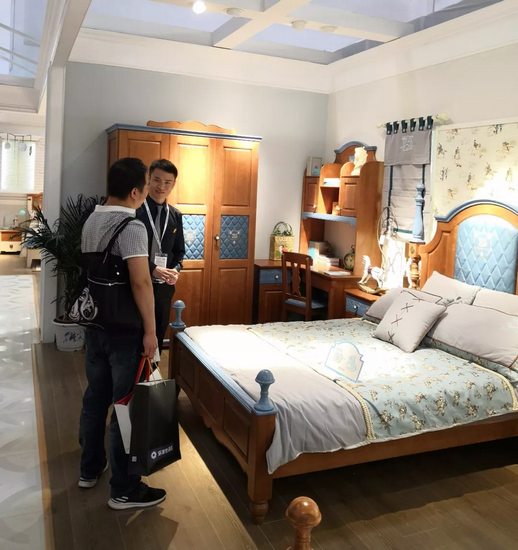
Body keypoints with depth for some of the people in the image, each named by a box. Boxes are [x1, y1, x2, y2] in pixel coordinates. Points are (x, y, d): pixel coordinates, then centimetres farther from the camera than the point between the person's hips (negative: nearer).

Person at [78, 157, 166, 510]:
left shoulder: (92, 220, 7)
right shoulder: (132, 226, -20)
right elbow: (140, 283, -24)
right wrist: (150, 330, -17)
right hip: (124, 330, -8)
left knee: (95, 397, 19)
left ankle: (90, 469, 36)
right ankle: (124, 490, 13)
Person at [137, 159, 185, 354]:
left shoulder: (175, 216, 9)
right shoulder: (134, 210, -9)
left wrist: (176, 270, -5)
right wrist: (152, 269, -22)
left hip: (164, 287, 5)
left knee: (158, 335, 15)